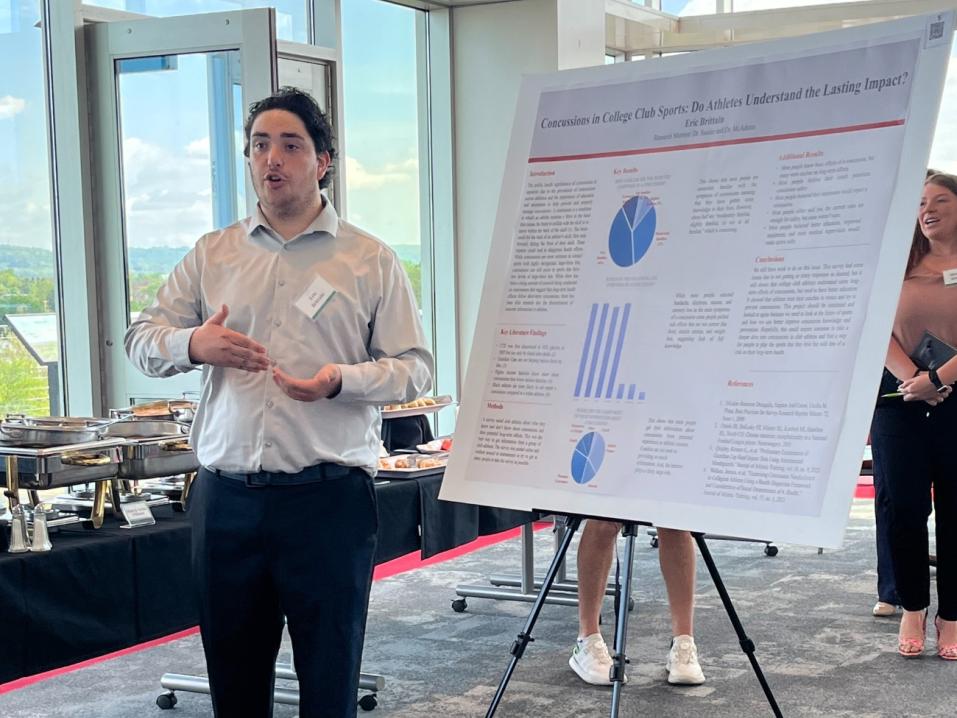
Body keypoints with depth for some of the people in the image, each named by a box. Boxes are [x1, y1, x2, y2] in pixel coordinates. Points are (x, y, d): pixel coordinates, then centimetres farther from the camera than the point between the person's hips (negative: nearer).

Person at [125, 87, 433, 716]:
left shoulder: (371, 261, 4)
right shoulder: (212, 253, 13)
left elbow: (414, 368, 0)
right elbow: (142, 340, 11)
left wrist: (343, 379, -20)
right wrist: (192, 344, -12)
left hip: (329, 498, -3)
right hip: (226, 498, 3)